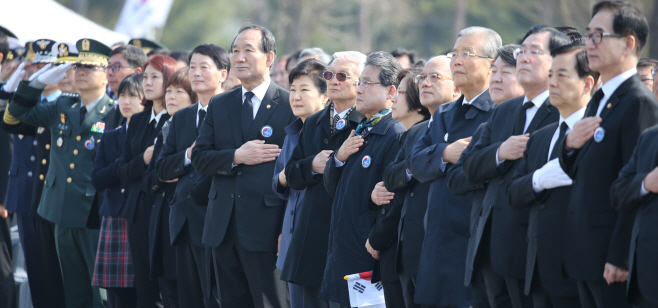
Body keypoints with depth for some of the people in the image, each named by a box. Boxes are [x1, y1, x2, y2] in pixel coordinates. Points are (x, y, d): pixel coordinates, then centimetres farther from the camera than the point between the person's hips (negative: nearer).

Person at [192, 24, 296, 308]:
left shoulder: (290, 106, -3)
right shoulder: (219, 106, 14)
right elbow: (199, 157, 7)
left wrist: (289, 229, -13)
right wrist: (236, 157, -12)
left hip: (266, 228, -6)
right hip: (223, 229, 6)